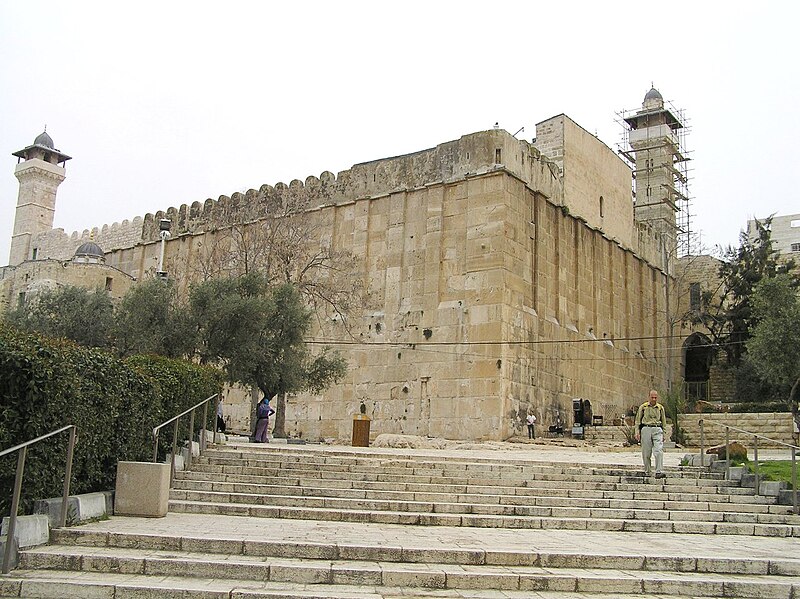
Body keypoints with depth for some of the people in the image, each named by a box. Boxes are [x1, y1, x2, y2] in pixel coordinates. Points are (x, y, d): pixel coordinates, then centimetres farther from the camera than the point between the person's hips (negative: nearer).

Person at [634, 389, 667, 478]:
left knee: (659, 451, -14)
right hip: (646, 429, 0)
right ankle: (647, 472, 14)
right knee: (646, 453, 2)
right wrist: (637, 432, 2)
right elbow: (638, 420, 10)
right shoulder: (643, 407, 6)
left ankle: (659, 472, -17)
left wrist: (664, 434, 15)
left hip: (657, 430, 0)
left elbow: (663, 422, 19)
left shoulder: (660, 408, 11)